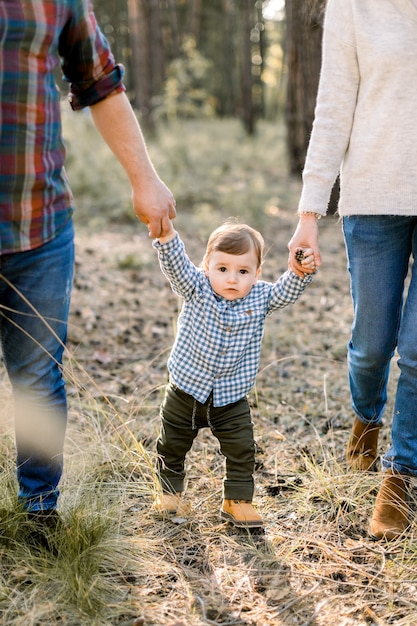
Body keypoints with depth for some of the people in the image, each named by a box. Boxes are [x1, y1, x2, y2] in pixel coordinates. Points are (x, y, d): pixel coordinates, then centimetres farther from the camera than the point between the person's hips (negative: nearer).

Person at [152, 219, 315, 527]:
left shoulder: (260, 297, -7)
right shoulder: (196, 289, -14)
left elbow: (287, 291, -16)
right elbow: (177, 265, -28)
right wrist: (166, 235, -47)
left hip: (231, 397, 1)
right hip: (186, 390, -1)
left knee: (242, 450, 4)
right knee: (172, 445, 15)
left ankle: (237, 500, 22)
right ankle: (170, 490, 38)